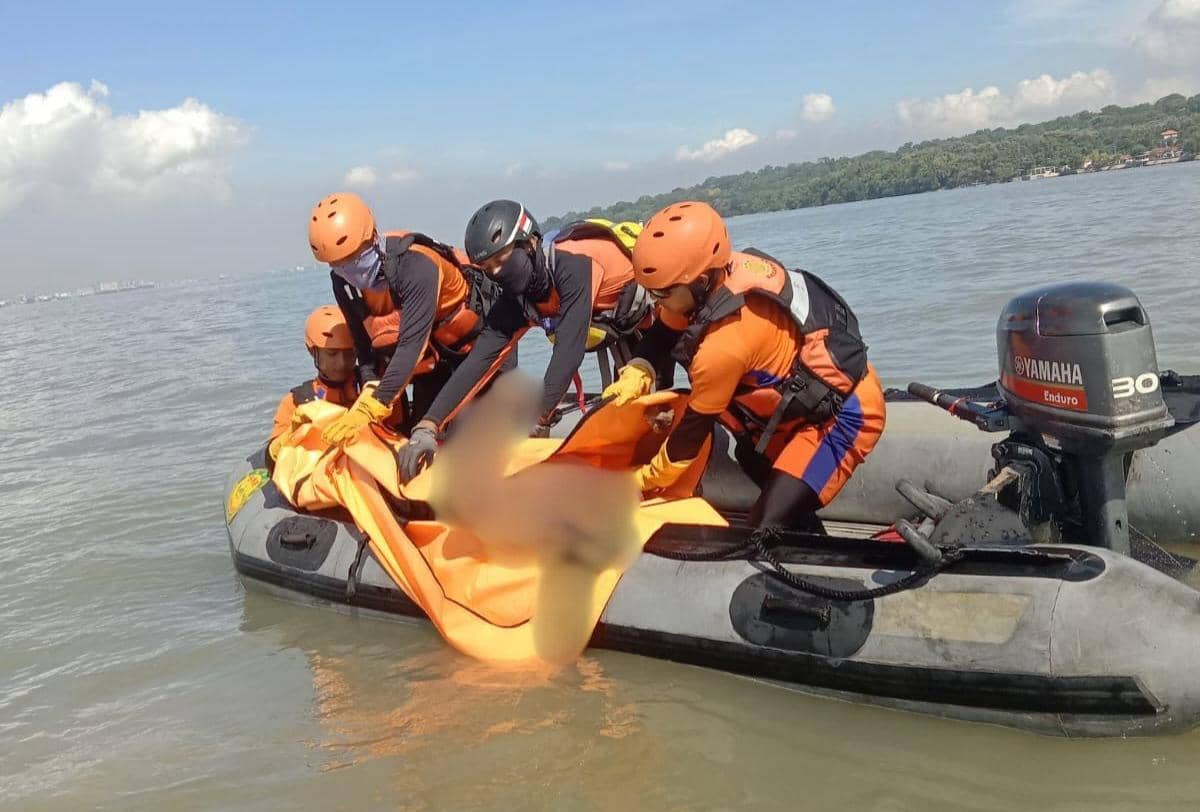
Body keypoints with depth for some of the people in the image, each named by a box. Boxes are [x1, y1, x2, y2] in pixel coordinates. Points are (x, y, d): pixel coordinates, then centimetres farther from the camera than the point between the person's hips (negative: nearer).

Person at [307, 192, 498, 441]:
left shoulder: (416, 265, -38)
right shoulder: (343, 281, -17)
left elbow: (412, 344, -43)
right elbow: (363, 342, -9)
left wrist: (371, 408, -47)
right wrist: (371, 388, -27)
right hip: (431, 352, 6)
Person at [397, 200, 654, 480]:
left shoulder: (573, 264, -36)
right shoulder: (516, 298, -14)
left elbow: (569, 350, -40)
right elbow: (480, 358, -20)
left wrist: (538, 420, -38)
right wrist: (427, 427, -29)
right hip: (625, 330, 6)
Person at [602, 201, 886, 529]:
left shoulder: (724, 344, -33)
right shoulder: (721, 270, -12)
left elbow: (695, 428, -18)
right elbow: (663, 330, 8)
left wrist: (645, 480, -4)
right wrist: (638, 372, -9)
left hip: (844, 412, -10)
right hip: (810, 395, 10)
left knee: (767, 529, -18)